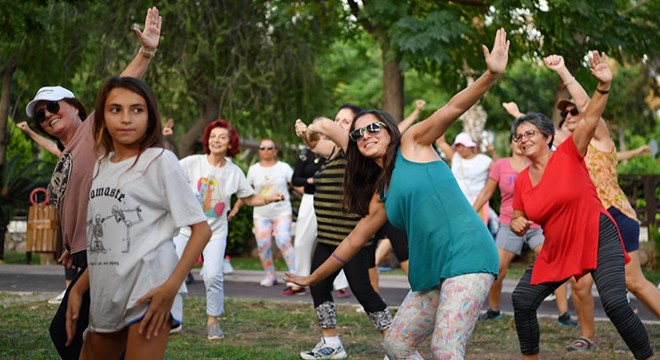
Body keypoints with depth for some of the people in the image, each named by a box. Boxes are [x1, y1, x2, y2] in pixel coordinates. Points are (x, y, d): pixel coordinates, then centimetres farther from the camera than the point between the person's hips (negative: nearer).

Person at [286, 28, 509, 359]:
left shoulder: (412, 144, 4)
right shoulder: (380, 195, 21)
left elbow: (453, 109, -10)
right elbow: (354, 240, 30)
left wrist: (491, 75, -26)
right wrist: (313, 279, 37)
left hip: (467, 255, -9)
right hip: (432, 271, 9)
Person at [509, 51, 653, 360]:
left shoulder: (568, 155, -8)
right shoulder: (521, 181, 3)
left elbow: (589, 120, -23)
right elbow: (519, 222, 14)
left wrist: (603, 86, -38)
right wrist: (517, 224, -11)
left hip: (599, 241, -6)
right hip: (557, 251, 6)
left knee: (615, 303, -21)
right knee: (522, 299, 1)